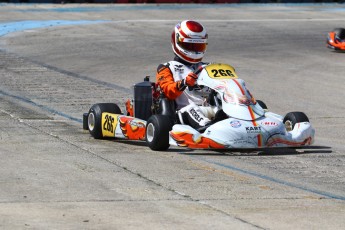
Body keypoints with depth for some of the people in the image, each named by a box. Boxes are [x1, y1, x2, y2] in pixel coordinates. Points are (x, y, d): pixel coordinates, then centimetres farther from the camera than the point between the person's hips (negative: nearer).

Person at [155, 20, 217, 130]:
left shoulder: (205, 67, 32)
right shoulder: (167, 68, 17)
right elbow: (169, 92, -1)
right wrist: (184, 83, -22)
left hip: (210, 108, 4)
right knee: (190, 109, -40)